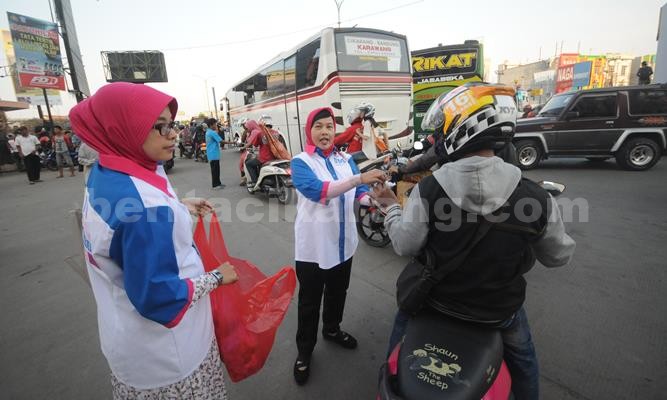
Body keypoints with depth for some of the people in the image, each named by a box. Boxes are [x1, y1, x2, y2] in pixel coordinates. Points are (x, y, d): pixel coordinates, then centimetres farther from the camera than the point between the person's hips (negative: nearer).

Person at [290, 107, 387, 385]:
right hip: (313, 246, -5)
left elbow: (359, 192, -3)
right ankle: (304, 351, 33)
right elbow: (318, 191, -30)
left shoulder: (346, 159, 4)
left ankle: (332, 330, 51)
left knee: (337, 294, 24)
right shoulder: (300, 162, -12)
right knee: (309, 302, 11)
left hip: (343, 242, 5)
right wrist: (360, 178, -38)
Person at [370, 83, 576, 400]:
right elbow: (558, 256, -7)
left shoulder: (428, 190, -25)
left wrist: (391, 208, 0)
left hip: (436, 299, 1)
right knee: (522, 358, 33)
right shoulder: (535, 197, -23)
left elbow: (405, 246, -15)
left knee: (403, 319, 33)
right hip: (499, 309, 0)